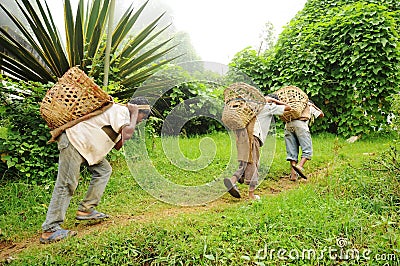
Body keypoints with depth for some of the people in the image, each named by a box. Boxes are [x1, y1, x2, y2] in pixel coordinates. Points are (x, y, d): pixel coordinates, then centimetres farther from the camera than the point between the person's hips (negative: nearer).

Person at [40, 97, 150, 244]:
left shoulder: (121, 112, 18)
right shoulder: (121, 111, -12)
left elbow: (118, 145, 13)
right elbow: (126, 135, -28)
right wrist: (134, 114, -12)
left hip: (84, 144, 10)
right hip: (74, 140, -10)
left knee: (104, 170, 8)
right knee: (66, 185, -9)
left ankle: (85, 209, 9)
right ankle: (49, 230, -3)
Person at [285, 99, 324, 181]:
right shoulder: (310, 107, 28)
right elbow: (321, 114, 35)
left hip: (288, 125, 4)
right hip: (301, 124, -4)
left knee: (291, 151, 4)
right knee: (307, 150, -3)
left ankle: (293, 174, -4)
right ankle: (300, 166, -28)